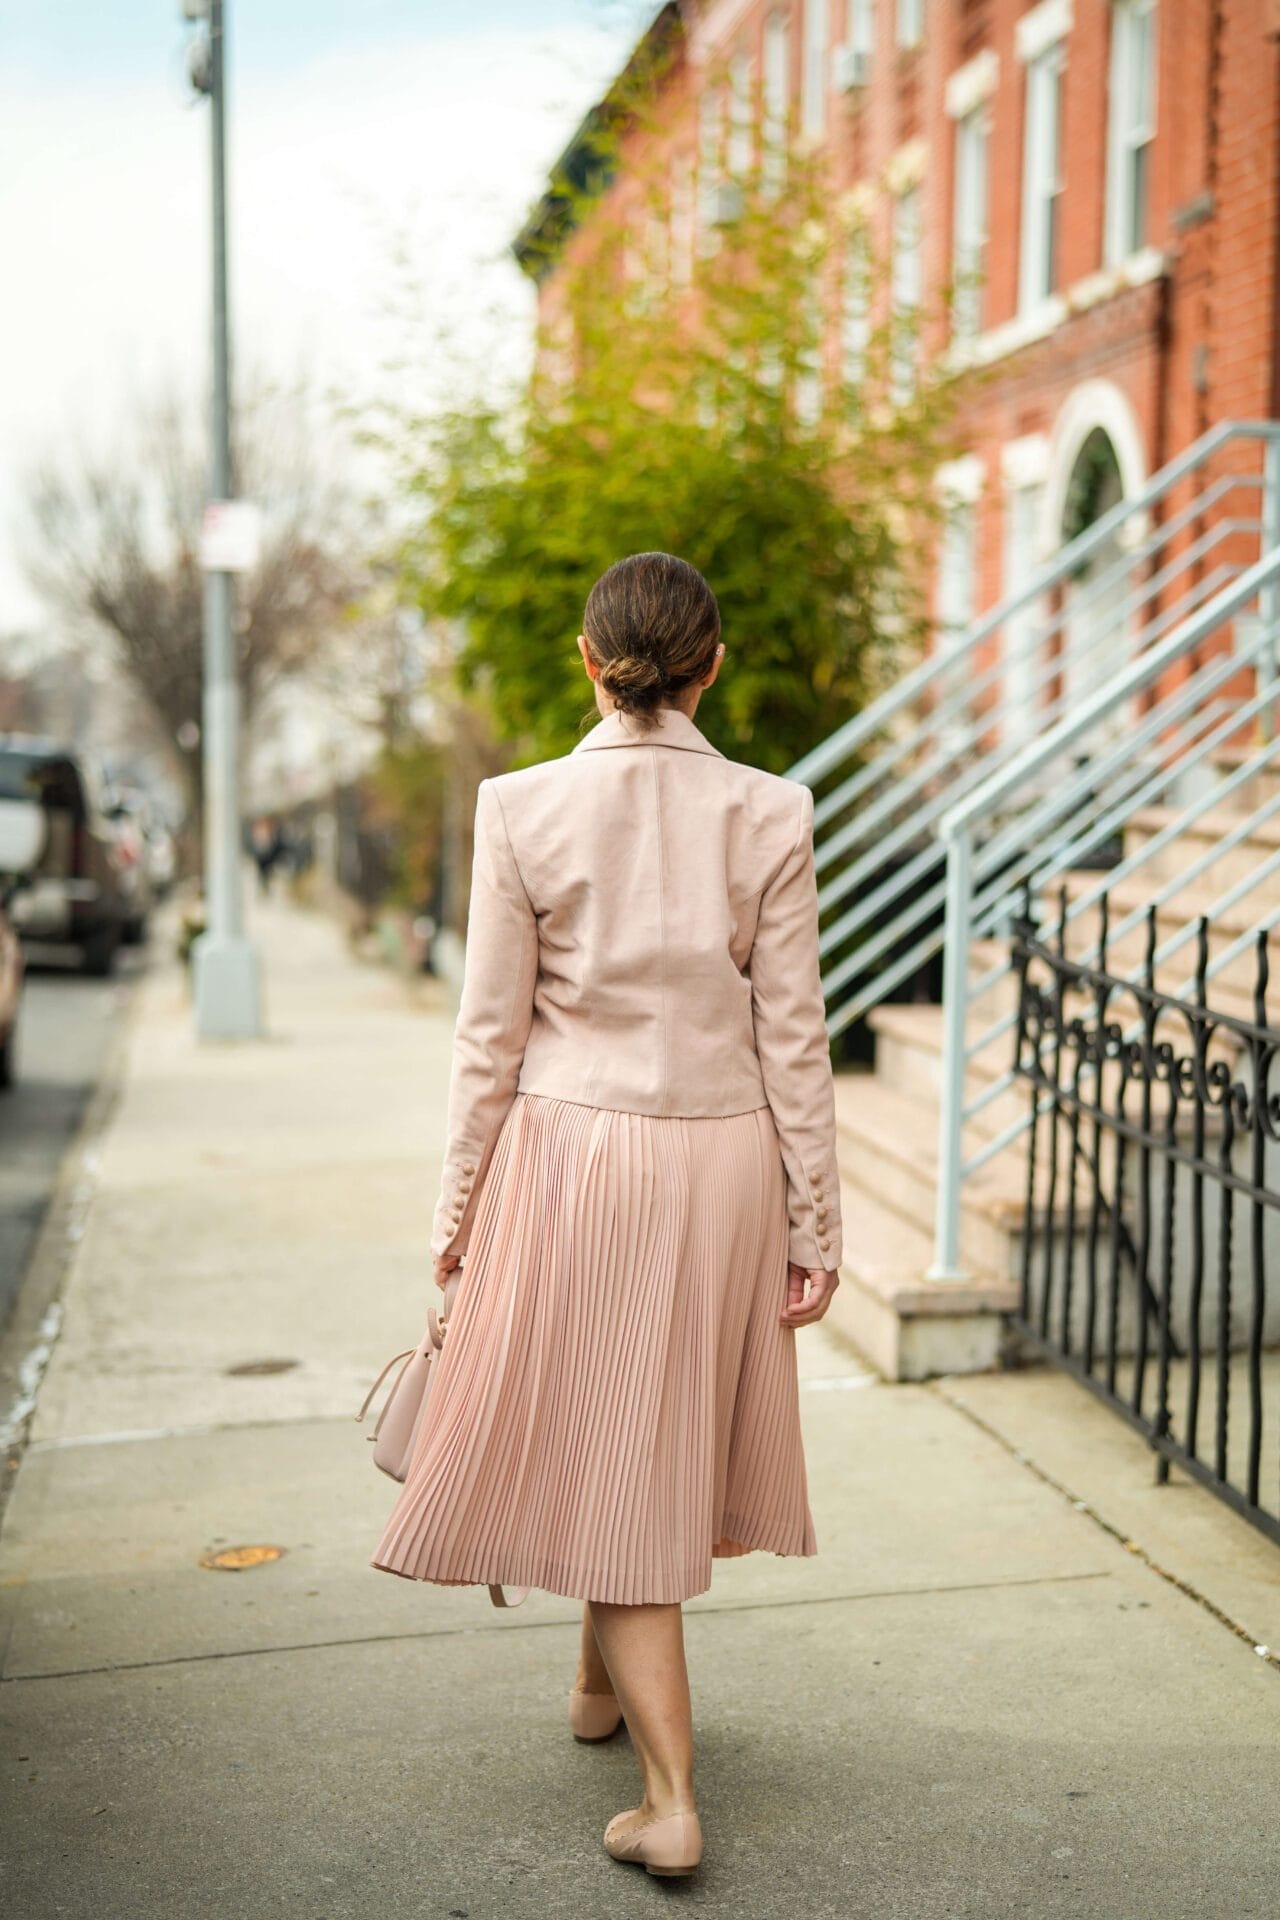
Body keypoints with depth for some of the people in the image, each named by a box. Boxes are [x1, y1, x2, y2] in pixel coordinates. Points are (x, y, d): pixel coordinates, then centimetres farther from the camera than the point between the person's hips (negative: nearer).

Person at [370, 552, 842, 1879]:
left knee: (603, 1445, 8)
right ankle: (602, 1683, 44)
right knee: (661, 1437, 21)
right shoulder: (769, 815, -6)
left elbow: (490, 1032, -6)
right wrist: (813, 1225, 3)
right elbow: (792, 1038, -4)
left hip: (571, 1149, -2)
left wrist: (459, 1205, 4)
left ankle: (670, 1796, 6)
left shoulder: (523, 808, -9)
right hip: (724, 1159, 2)